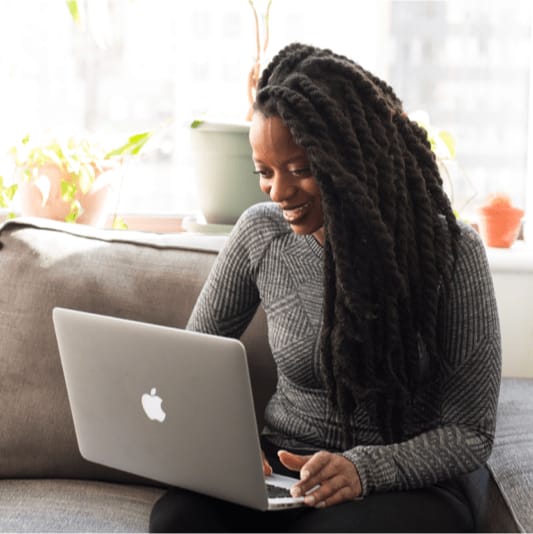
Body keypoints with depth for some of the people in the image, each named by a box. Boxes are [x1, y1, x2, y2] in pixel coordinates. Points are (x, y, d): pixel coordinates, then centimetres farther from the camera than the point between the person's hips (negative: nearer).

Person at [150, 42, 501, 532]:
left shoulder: (450, 249, -10)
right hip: (282, 469, 3)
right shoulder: (260, 234, 0)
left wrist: (365, 468, -25)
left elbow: (470, 434, -8)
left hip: (405, 483, -3)